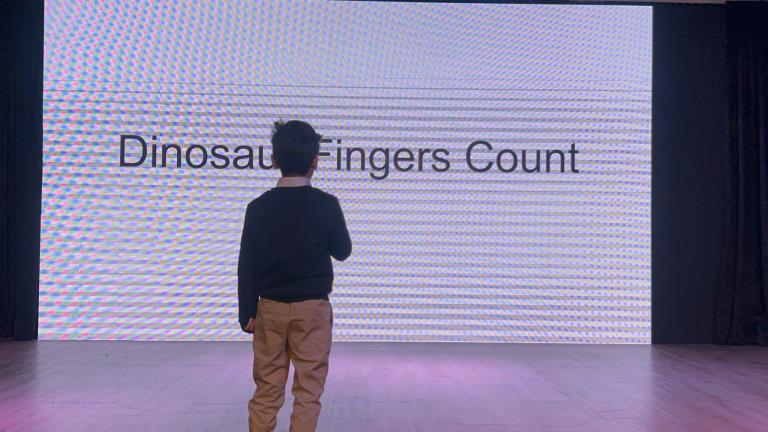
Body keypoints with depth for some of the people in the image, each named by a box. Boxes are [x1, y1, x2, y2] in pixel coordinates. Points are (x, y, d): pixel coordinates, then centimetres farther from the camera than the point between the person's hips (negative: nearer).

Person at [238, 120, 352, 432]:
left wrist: (247, 312, 6)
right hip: (313, 308, -2)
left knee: (267, 388, 9)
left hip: (270, 307, 2)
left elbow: (246, 266, -1)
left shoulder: (259, 207, -4)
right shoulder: (326, 205, -9)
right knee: (308, 389, 5)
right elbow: (343, 251, 5)